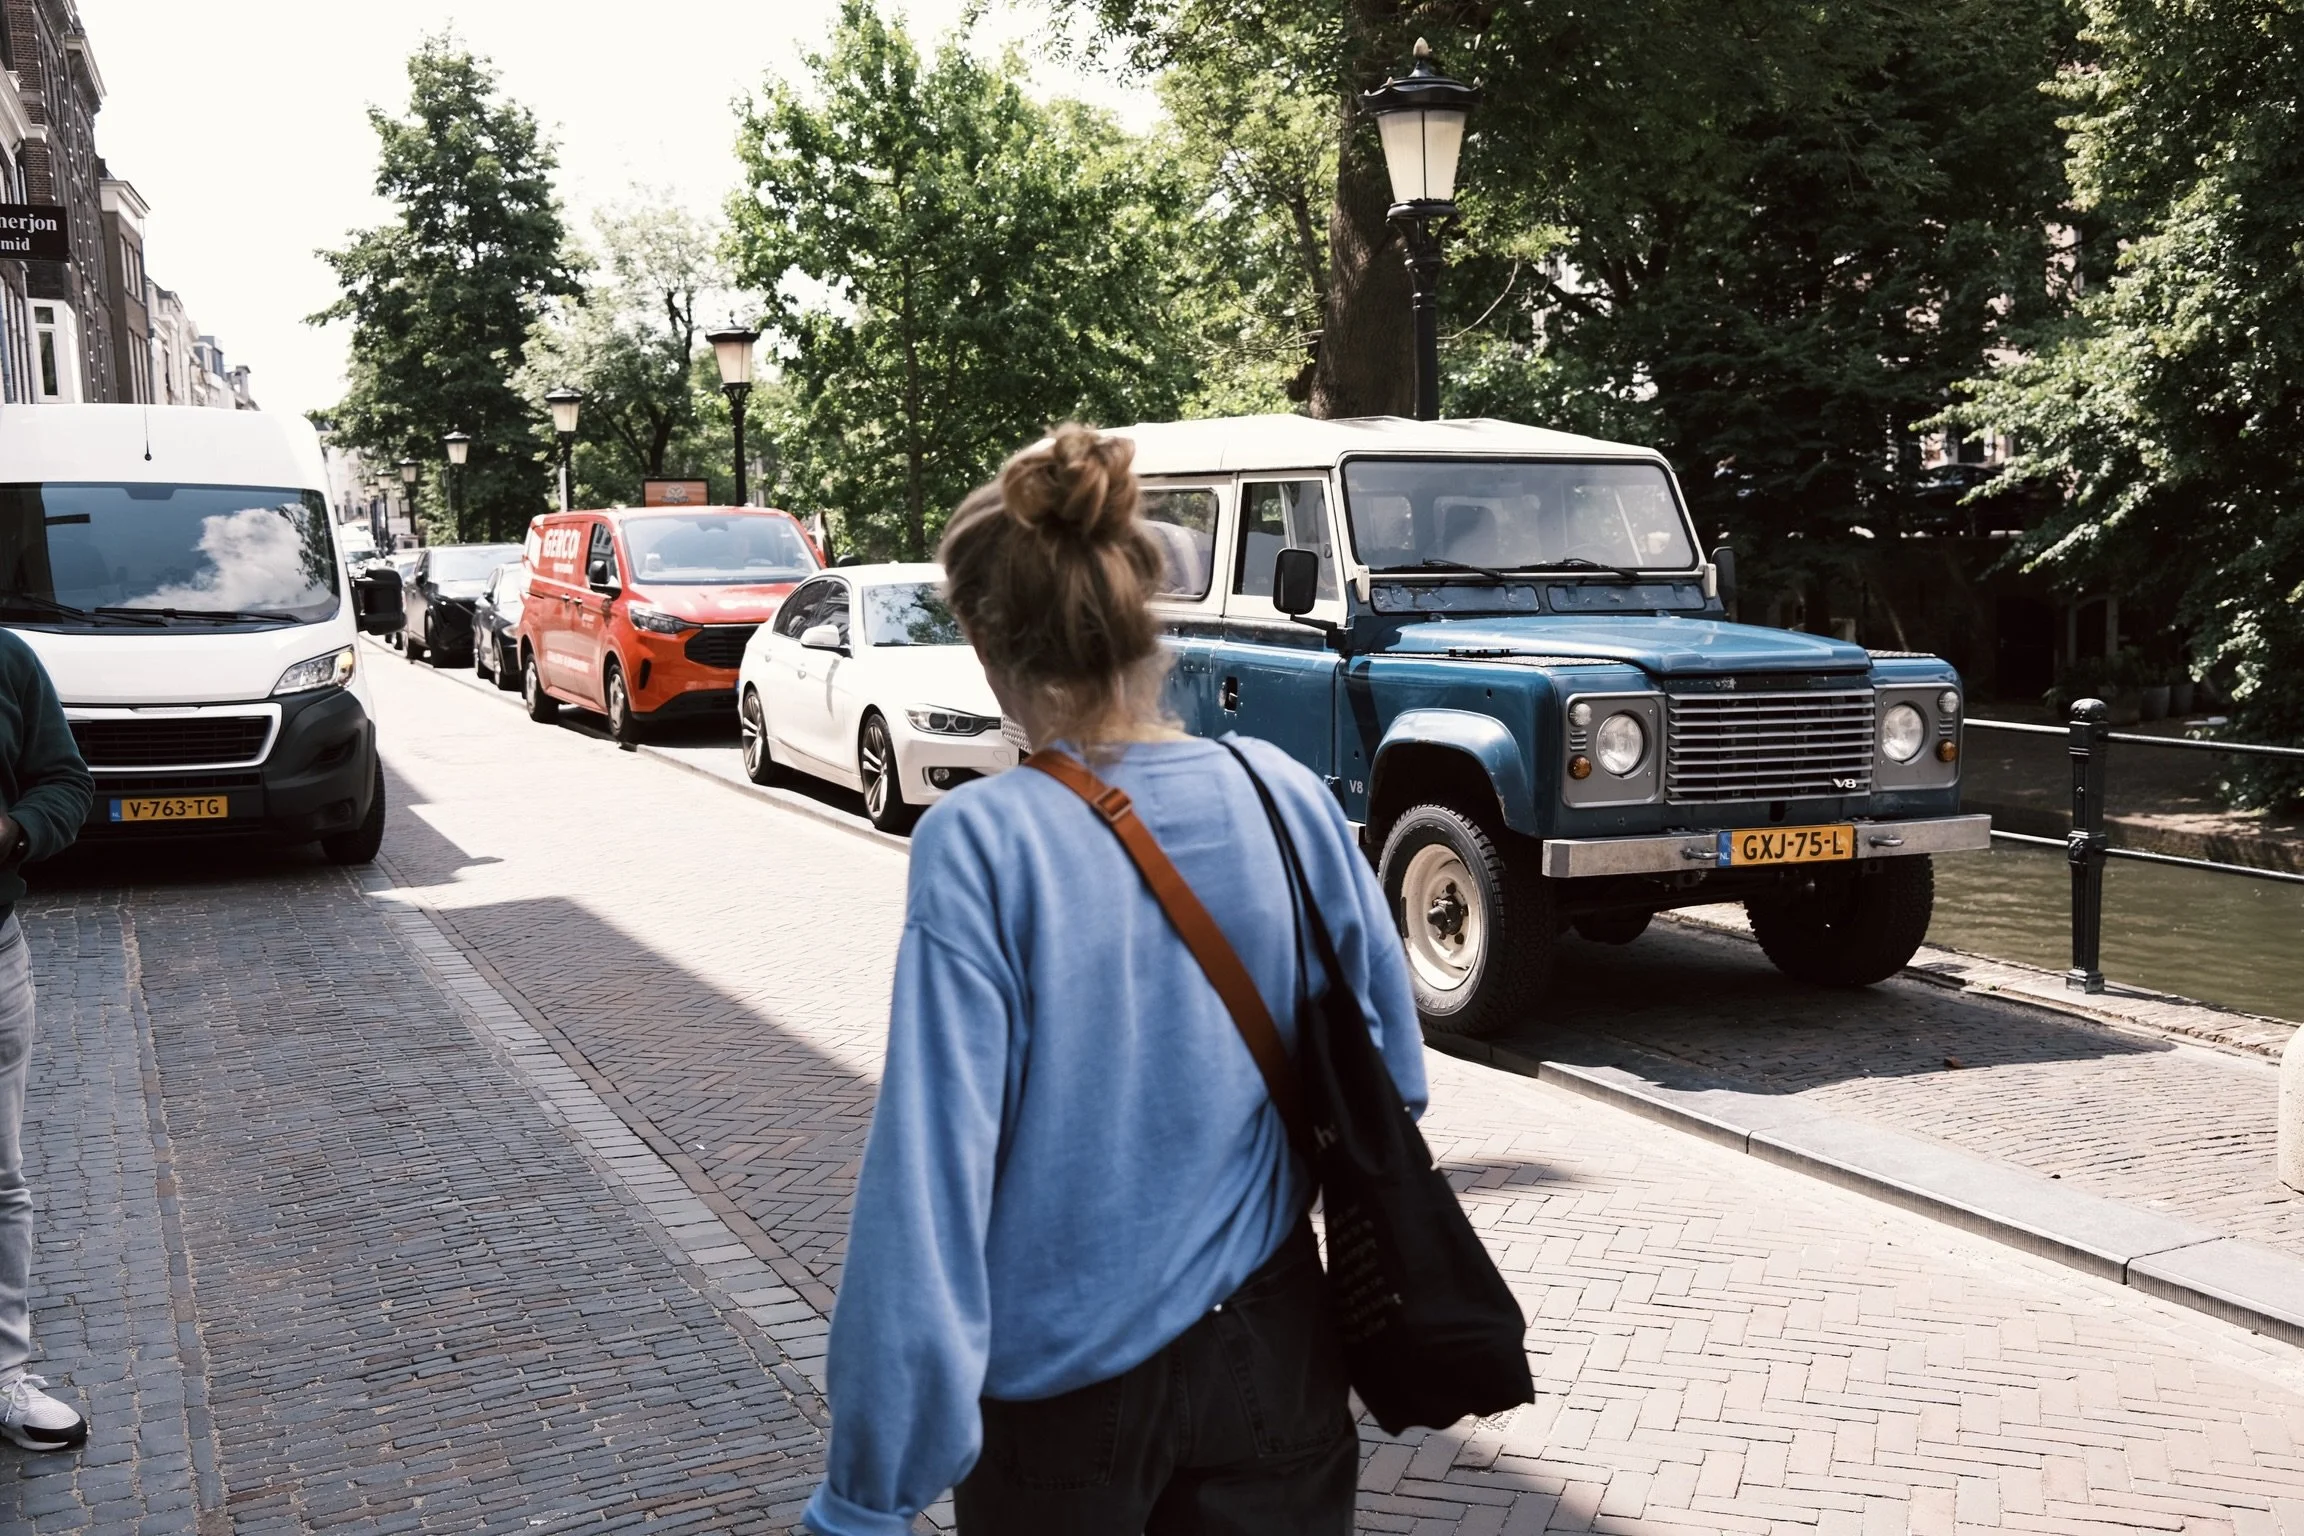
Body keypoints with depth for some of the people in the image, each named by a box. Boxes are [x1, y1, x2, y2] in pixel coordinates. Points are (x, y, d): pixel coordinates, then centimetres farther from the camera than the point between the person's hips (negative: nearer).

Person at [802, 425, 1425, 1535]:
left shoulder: (981, 848, -21)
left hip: (1064, 1389, -2)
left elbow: (931, 1168, -22)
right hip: (1268, 1355, 3)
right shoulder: (1287, 799, -9)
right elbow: (1391, 1078, 1)